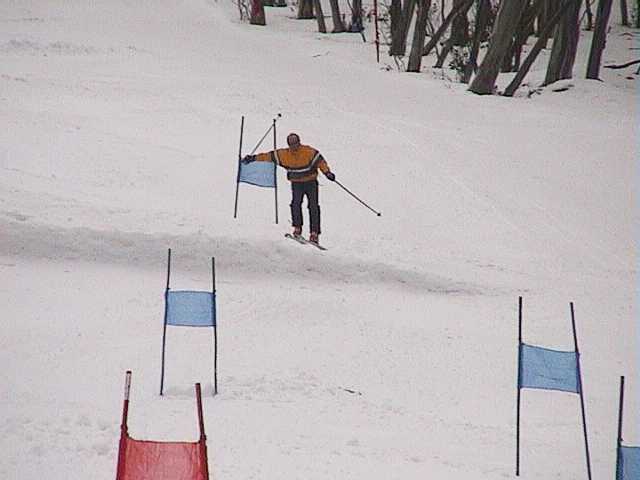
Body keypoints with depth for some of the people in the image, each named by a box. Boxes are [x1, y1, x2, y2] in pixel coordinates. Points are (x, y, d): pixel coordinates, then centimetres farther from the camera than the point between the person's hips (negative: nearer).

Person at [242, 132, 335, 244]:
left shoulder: (309, 152, -12)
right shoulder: (283, 154, -4)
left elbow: (320, 160, -11)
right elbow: (269, 156, 3)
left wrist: (327, 172, -25)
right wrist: (254, 158, 3)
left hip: (311, 182, -2)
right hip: (296, 183, 2)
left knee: (313, 206, -11)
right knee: (296, 203, -21)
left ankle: (314, 233, -13)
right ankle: (297, 228, -13)